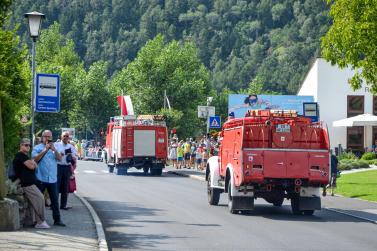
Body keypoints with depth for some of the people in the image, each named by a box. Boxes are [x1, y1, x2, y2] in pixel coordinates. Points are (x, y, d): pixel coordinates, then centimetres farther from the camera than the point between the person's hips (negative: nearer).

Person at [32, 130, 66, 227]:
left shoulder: (54, 148, 15)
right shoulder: (37, 148, 2)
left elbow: (59, 158, 1)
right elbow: (35, 159, -14)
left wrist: (53, 149, -13)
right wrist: (45, 149, -15)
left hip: (52, 179, 3)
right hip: (41, 178, -3)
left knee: (55, 200, 3)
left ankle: (57, 219, 7)